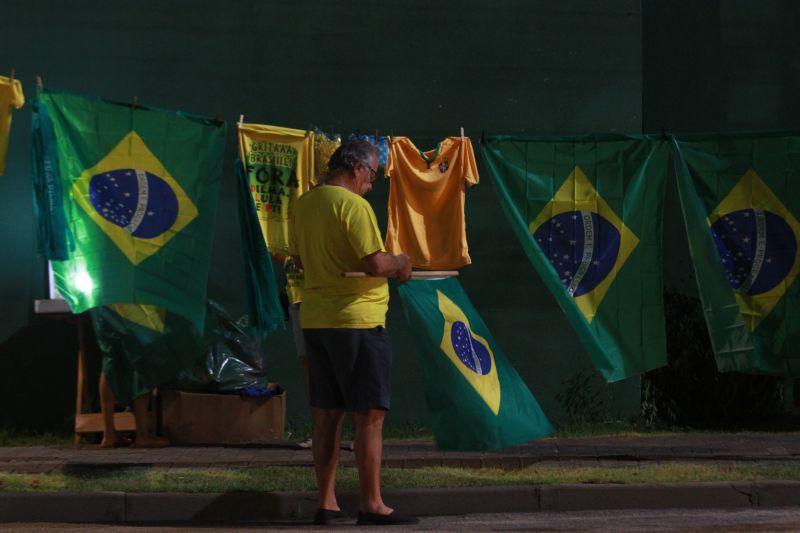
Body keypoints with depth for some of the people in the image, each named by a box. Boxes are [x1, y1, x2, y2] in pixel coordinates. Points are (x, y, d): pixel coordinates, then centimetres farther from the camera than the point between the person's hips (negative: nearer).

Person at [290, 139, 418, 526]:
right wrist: (400, 264, -2)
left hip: (314, 320, 8)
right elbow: (375, 264, -21)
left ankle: (326, 502, 13)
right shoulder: (353, 205, -14)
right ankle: (371, 505, -4)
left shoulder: (304, 204, 11)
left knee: (326, 415, 11)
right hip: (357, 320, -8)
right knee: (370, 415, -3)